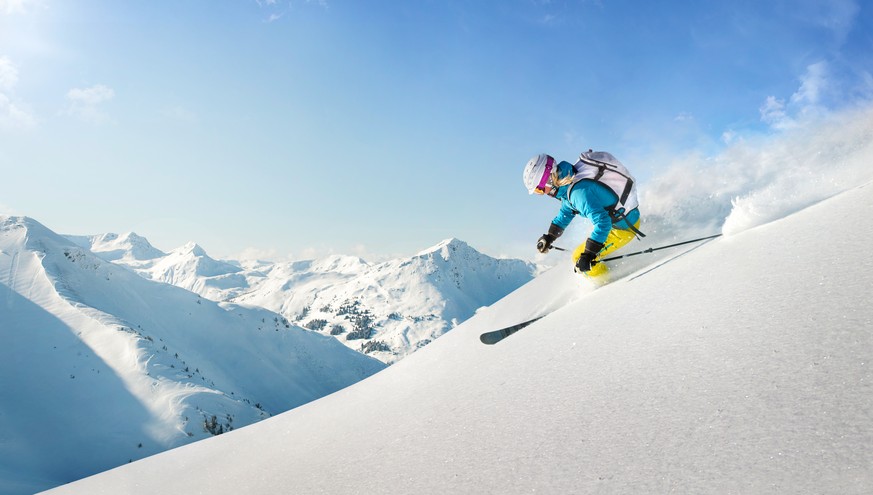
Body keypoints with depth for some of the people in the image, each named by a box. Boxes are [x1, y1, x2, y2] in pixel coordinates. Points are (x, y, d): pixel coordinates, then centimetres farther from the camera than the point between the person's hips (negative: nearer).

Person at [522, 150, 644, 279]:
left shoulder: (579, 191, -32)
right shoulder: (568, 179, 0)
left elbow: (603, 222, -37)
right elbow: (566, 211, 18)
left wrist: (588, 255, -37)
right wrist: (549, 237, 20)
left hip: (625, 226, -10)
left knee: (579, 258, -8)